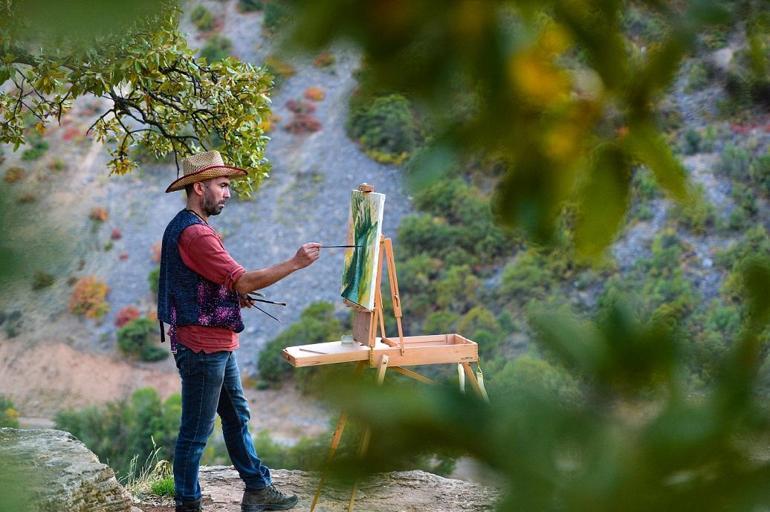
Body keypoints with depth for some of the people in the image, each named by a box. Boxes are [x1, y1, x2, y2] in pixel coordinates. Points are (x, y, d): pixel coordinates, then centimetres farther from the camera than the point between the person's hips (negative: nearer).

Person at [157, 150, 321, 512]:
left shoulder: (186, 227, 14)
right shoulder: (193, 233, -21)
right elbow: (243, 281, -25)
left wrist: (234, 294, 10)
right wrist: (295, 263, -19)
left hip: (218, 345, 11)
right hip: (203, 346, -11)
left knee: (237, 417, 17)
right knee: (196, 431, 0)